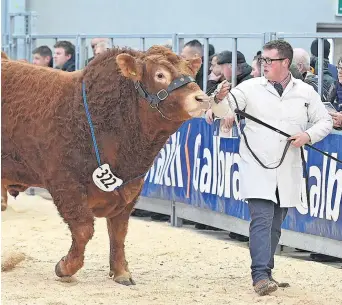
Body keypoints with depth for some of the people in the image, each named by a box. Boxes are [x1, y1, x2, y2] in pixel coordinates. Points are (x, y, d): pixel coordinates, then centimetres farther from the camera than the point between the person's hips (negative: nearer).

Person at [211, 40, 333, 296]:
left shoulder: (306, 92, 5)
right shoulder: (251, 88, -1)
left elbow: (325, 121, 11)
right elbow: (223, 111, -7)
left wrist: (308, 135, -8)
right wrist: (220, 100, -31)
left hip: (288, 172, 3)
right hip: (257, 168, -3)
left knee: (275, 225, 13)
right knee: (261, 220, -16)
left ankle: (266, 273, 24)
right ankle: (261, 276, -21)